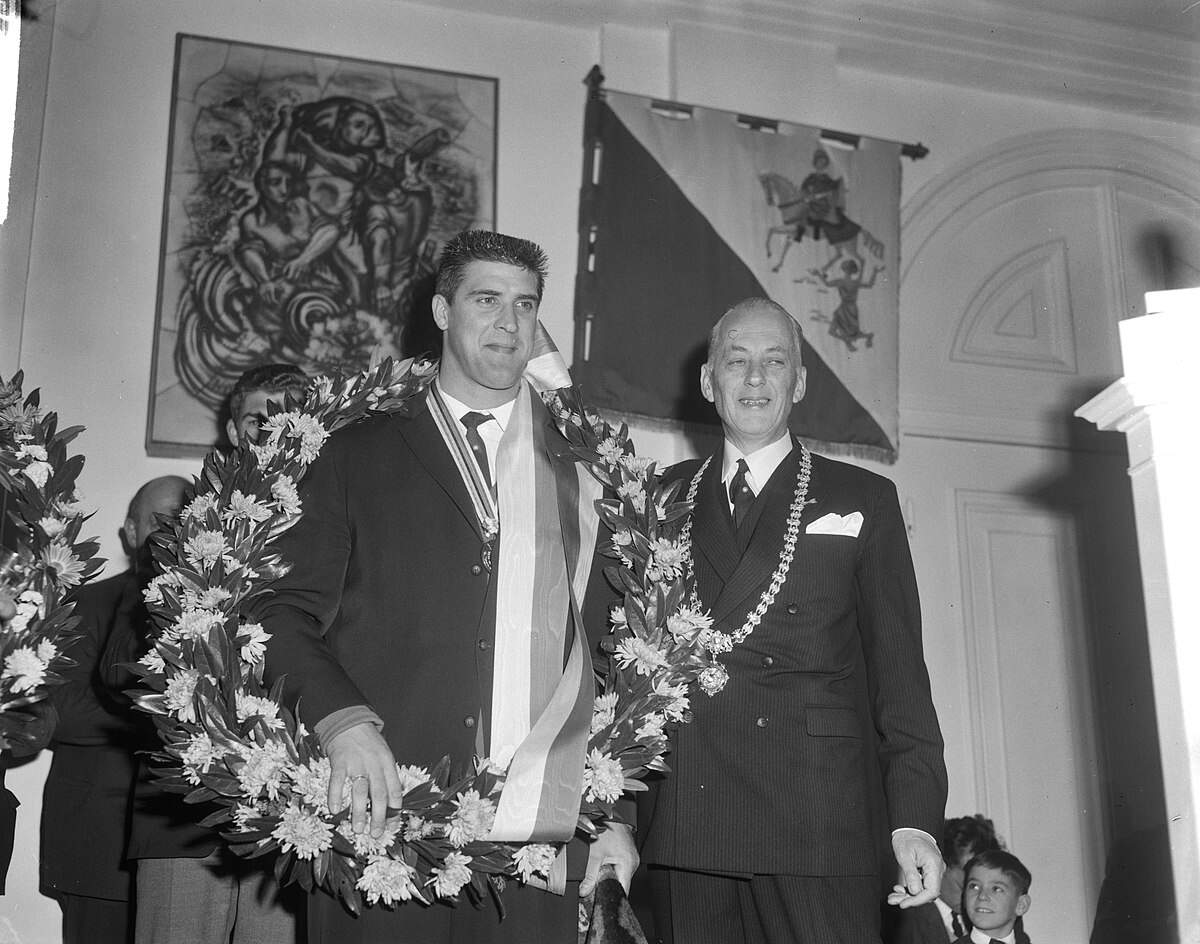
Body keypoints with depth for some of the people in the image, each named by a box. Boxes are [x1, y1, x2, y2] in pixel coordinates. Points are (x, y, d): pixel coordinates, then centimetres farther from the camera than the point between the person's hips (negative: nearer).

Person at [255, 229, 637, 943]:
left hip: (539, 841, 1)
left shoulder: (582, 471, 13)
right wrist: (342, 720, -14)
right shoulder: (358, 456, 10)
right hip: (379, 820, -1)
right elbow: (287, 612, 4)